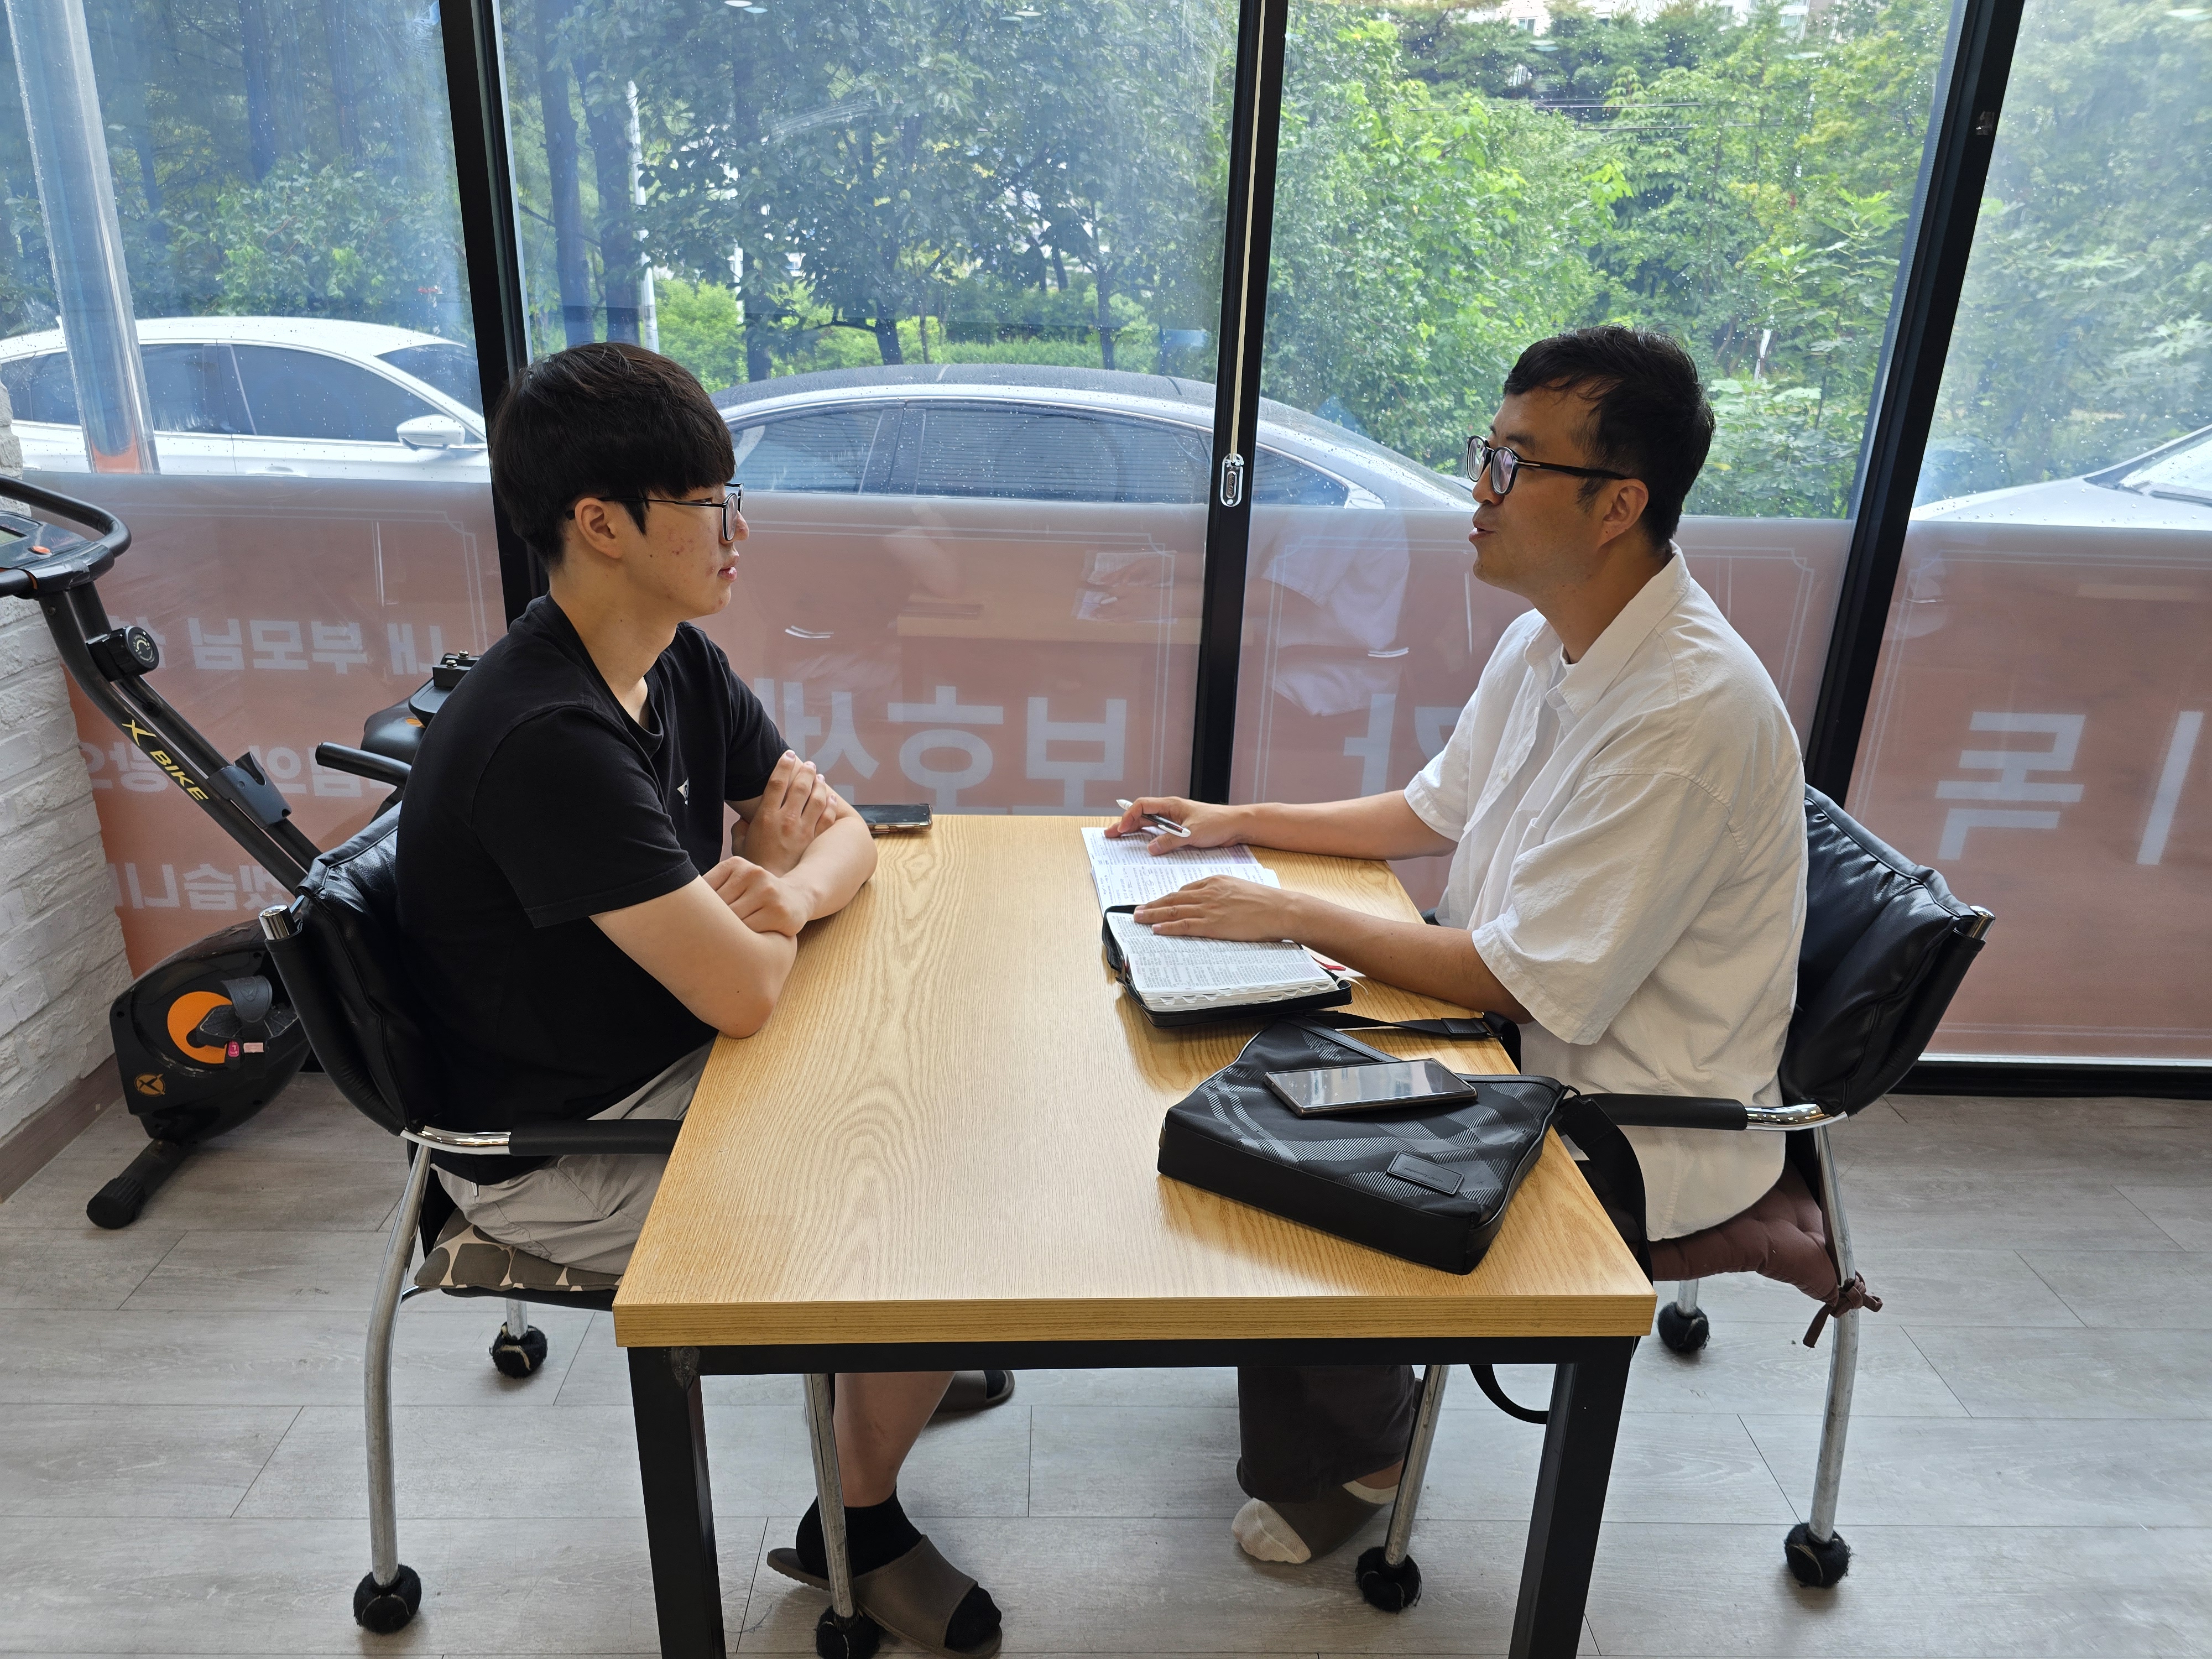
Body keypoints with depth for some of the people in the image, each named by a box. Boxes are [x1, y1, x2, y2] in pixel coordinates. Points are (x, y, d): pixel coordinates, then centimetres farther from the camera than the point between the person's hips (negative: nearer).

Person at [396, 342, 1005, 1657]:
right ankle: (859, 1525, 17)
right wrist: (768, 869, -10)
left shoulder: (680, 663, -2)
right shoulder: (547, 738, -31)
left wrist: (784, 890, -20)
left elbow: (846, 836, 3)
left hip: (668, 1063, 9)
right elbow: (743, 992, -31)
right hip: (558, 1153, -8)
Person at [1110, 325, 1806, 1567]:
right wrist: (1240, 822, 8)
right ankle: (1337, 1382, 28)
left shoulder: (1688, 713, -29)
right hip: (1535, 1040, 9)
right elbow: (1435, 812, 15)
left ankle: (1352, 1456, 21)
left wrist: (1289, 915, -21)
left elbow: (1525, 986, -27)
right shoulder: (1550, 639, 1)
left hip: (1636, 1130, -9)